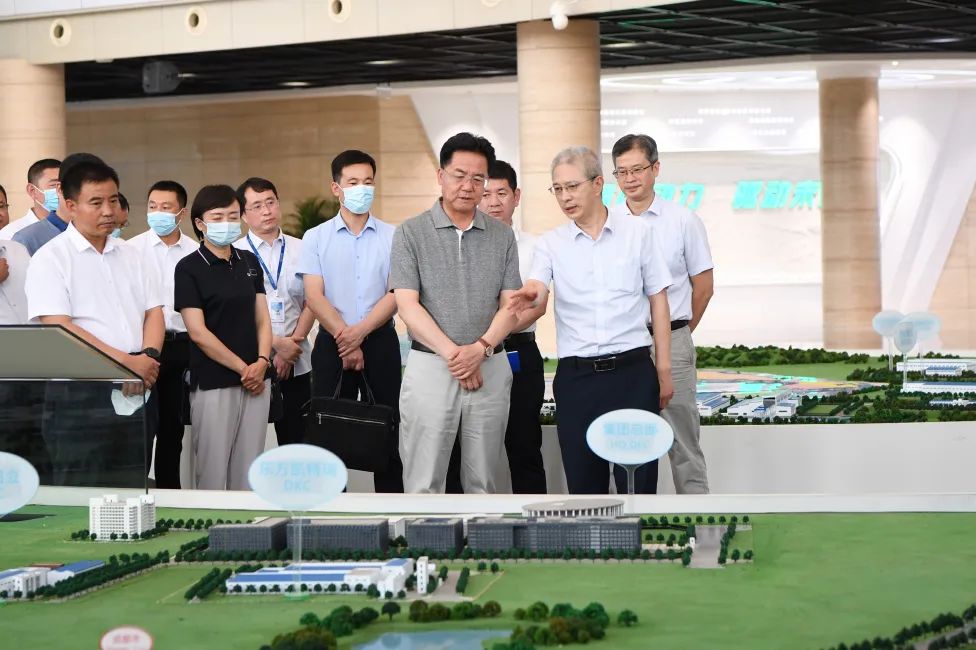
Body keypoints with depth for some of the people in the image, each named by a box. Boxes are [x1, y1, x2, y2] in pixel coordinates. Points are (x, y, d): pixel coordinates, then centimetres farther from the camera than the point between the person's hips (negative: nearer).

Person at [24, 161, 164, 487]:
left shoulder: (130, 255, 16)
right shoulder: (50, 260, -5)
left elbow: (154, 311, 13)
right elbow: (58, 327, -15)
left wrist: (148, 357, -8)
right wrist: (126, 362, -18)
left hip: (137, 392, 6)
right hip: (80, 396, -6)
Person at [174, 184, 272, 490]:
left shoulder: (249, 262, 11)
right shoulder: (189, 268, -5)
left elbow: (262, 318, 12)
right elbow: (198, 332, -10)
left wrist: (262, 362, -6)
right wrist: (243, 368, -11)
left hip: (256, 381, 5)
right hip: (213, 383, -5)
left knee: (248, 470, 8)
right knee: (213, 471, -1)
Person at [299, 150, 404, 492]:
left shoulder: (391, 237, 5)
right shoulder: (316, 238, 5)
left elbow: (395, 293, -3)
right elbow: (315, 296, -3)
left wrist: (359, 333, -14)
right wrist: (344, 339, -12)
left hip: (379, 341, 0)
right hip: (332, 342, 0)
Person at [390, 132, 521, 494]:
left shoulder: (502, 237, 8)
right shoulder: (411, 233, 0)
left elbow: (510, 305, 4)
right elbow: (408, 306, -6)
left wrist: (480, 348, -14)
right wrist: (453, 353, -15)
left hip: (491, 369, 3)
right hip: (429, 367, -2)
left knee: (481, 483, 8)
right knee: (424, 484, -3)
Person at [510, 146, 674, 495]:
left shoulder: (637, 234, 5)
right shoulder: (550, 244, 5)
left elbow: (658, 301, 7)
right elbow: (536, 292, -11)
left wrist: (664, 370, 3)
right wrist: (529, 295, -36)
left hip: (633, 371, -1)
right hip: (576, 375, 1)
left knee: (638, 478, 1)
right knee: (584, 480, 6)